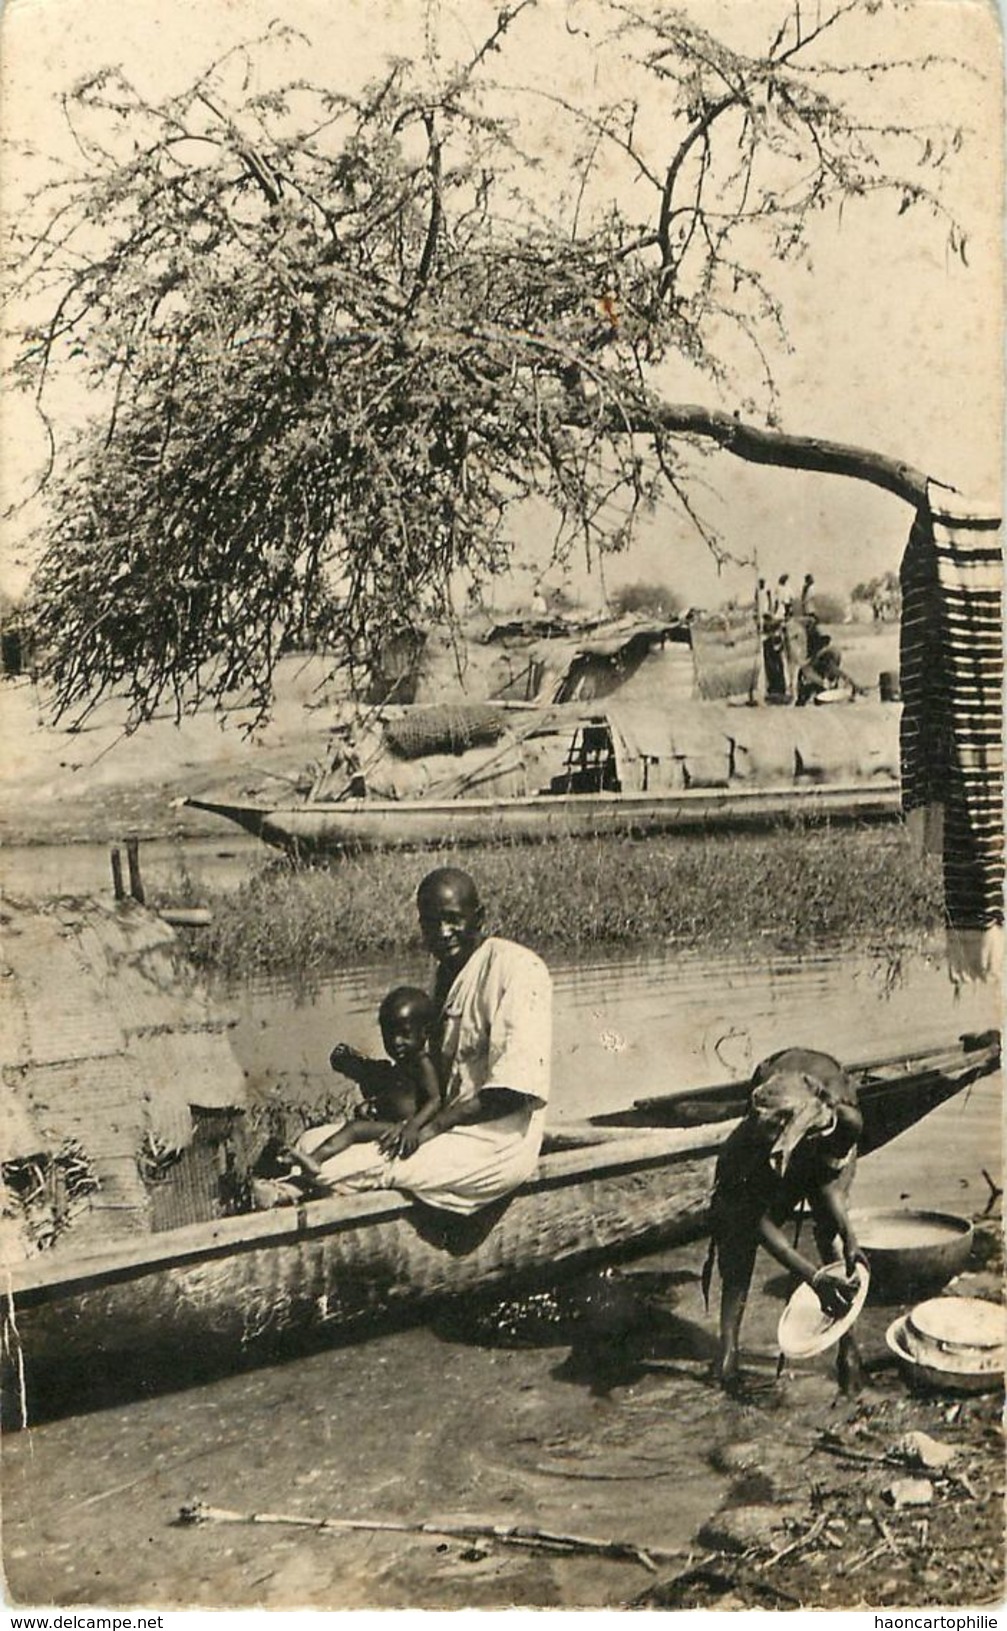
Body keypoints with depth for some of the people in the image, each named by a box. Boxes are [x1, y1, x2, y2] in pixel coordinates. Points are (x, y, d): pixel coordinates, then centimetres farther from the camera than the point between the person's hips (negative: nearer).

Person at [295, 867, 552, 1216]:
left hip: (491, 1145, -9)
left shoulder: (516, 968, -16)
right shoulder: (445, 973, 13)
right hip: (445, 1131, 9)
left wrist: (434, 1125, -22)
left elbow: (516, 1084, -23)